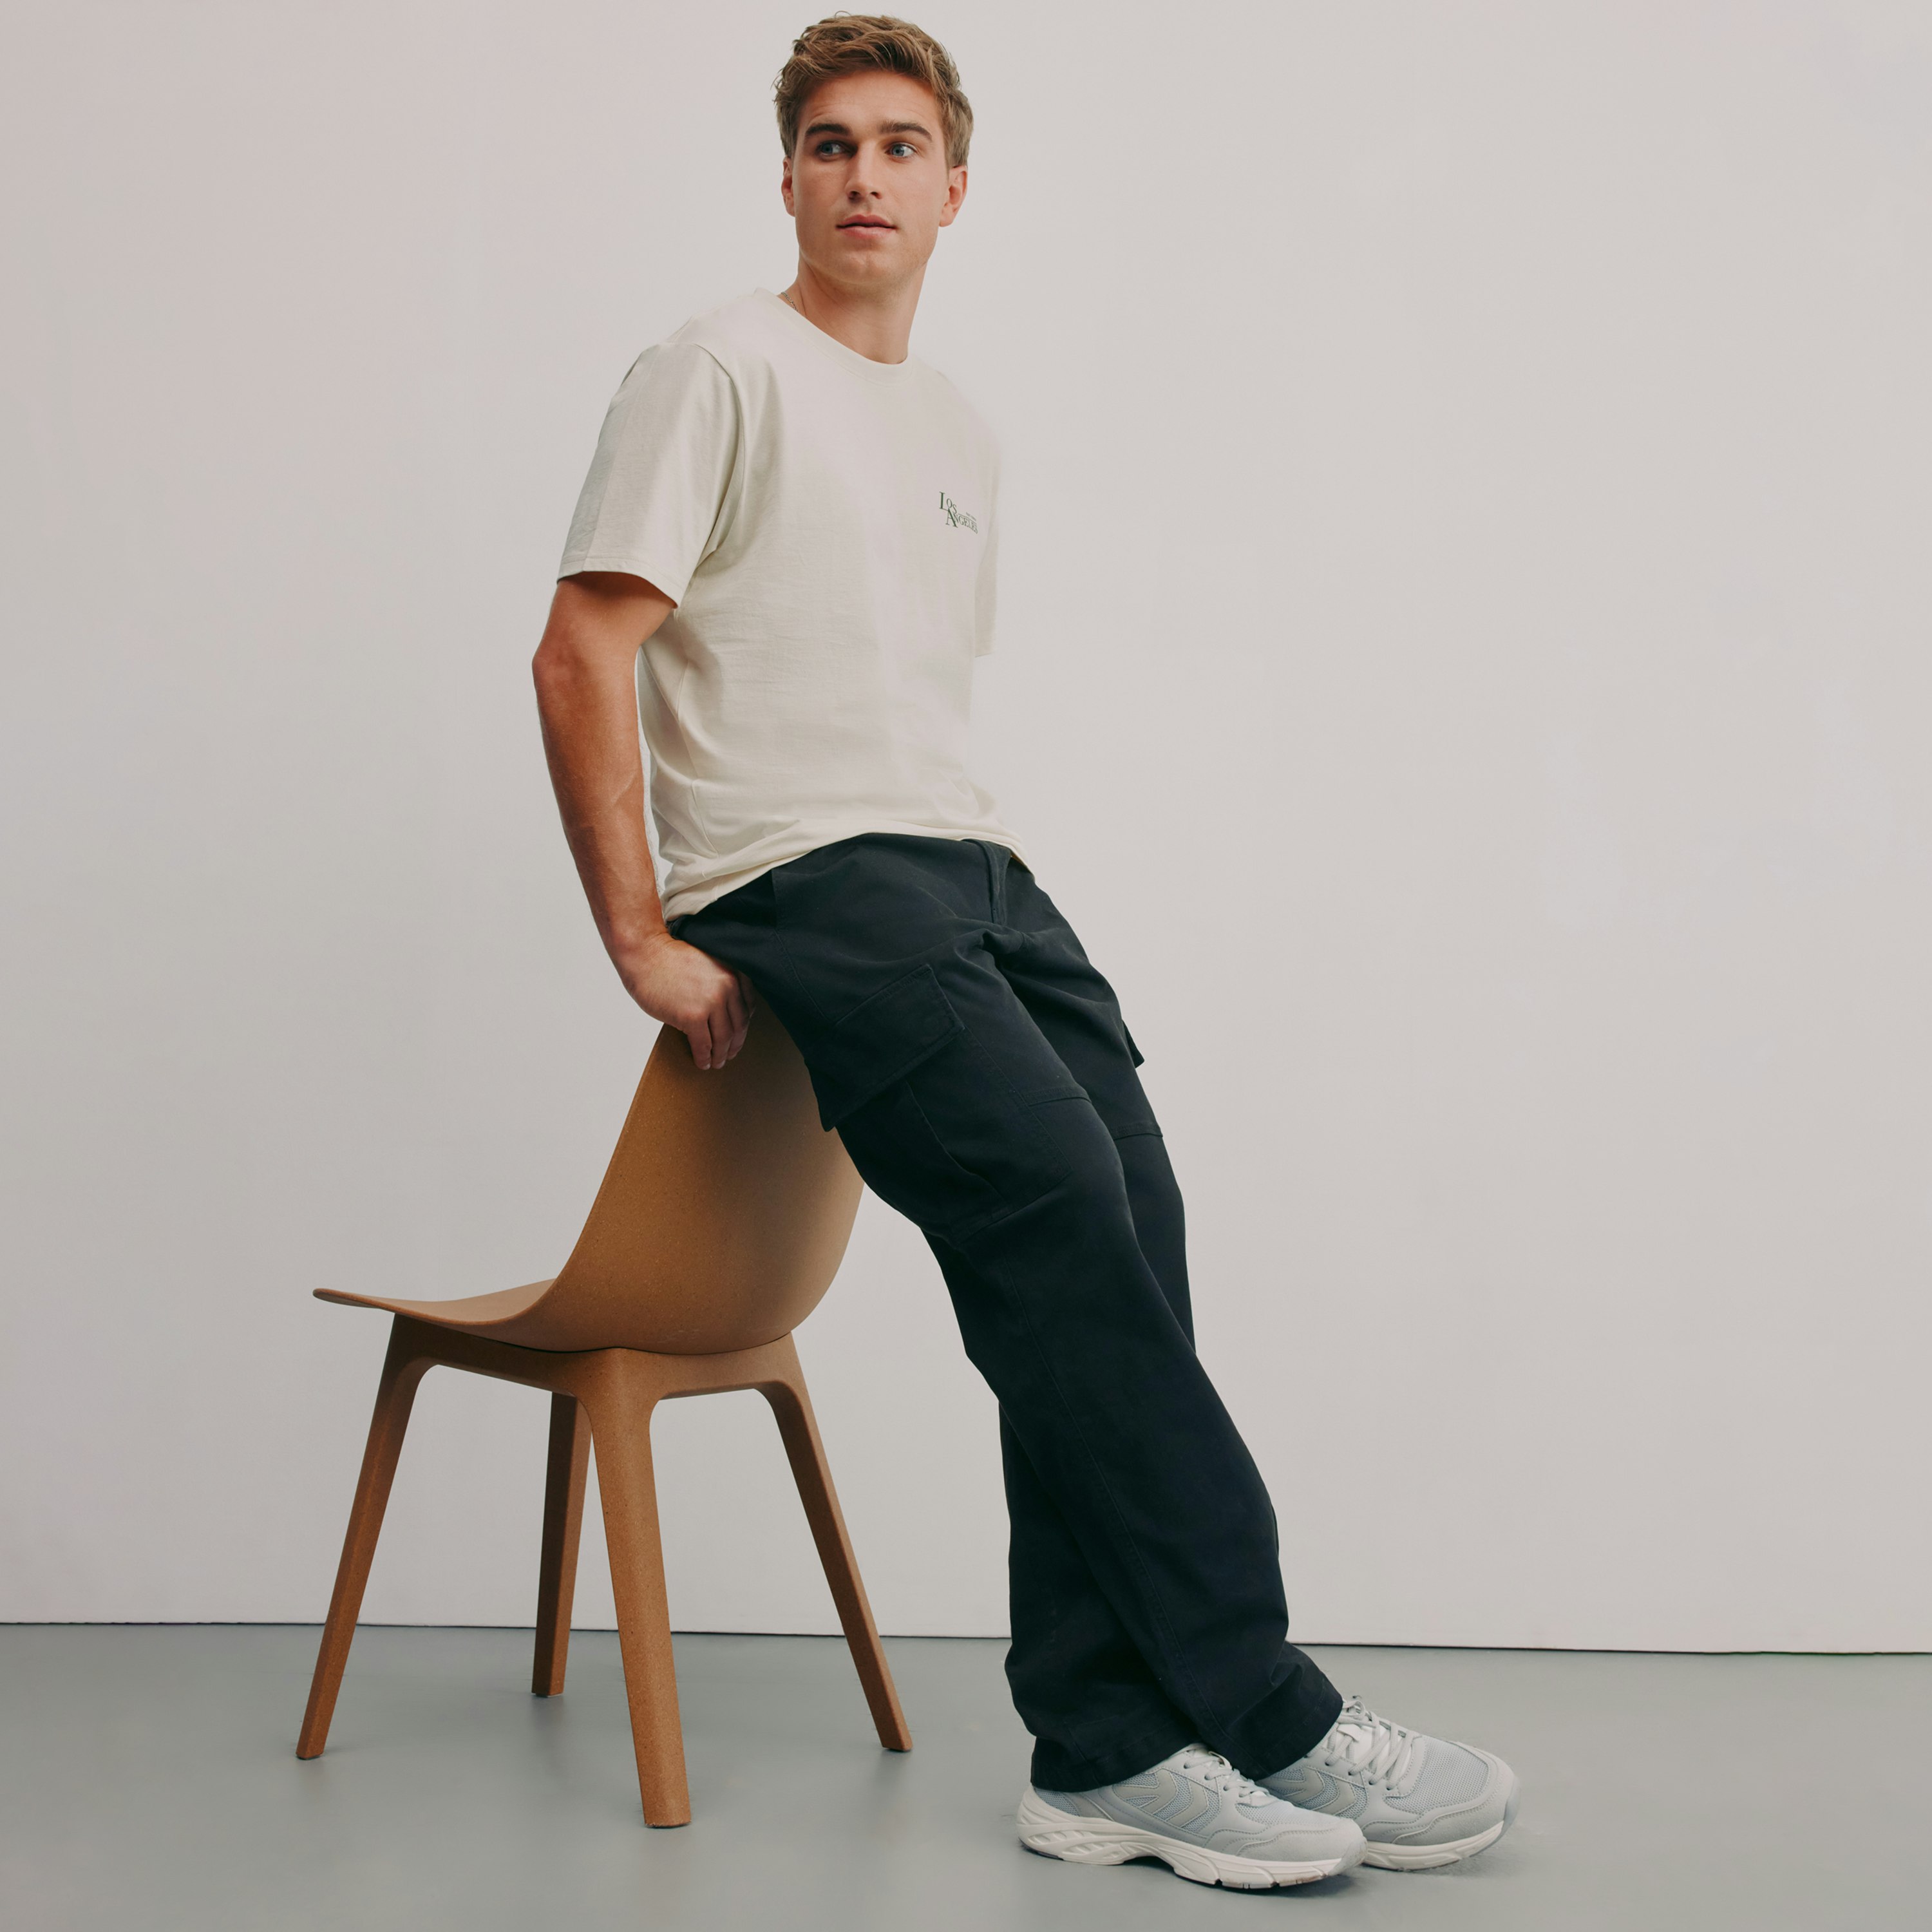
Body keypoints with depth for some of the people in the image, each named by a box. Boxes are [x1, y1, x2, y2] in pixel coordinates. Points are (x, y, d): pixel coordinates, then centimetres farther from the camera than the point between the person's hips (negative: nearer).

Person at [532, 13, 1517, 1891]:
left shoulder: (959, 433, 25)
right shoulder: (723, 369, 1)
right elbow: (583, 655, -7)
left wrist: (963, 864, 15)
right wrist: (642, 941, -11)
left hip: (973, 870, 7)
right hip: (801, 878, -7)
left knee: (1120, 1232, -12)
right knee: (1061, 1216, -23)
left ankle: (1107, 1745, -8)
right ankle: (1267, 1714, -17)